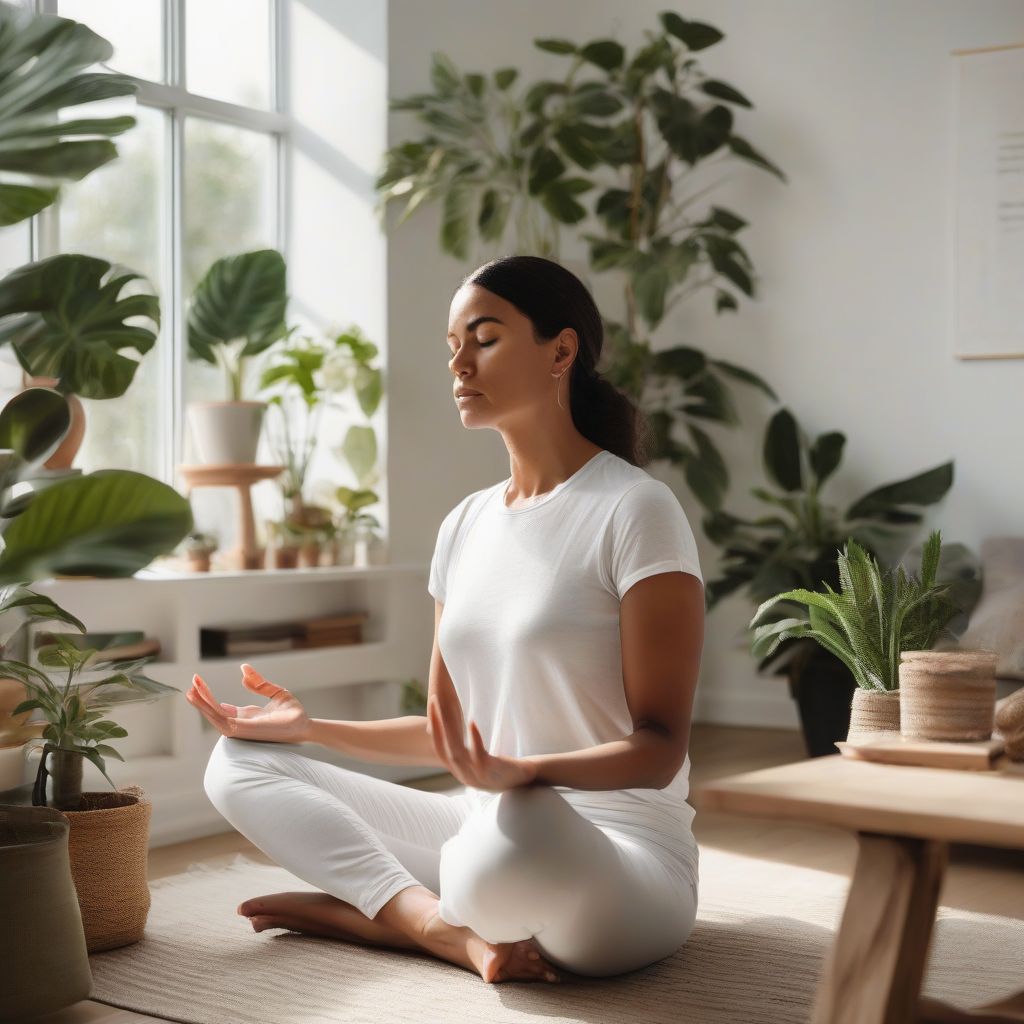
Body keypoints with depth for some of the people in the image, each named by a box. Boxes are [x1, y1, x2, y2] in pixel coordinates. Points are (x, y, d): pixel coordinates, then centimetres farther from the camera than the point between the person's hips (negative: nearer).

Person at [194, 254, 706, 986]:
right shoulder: (465, 525, 11)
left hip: (622, 862, -7)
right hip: (485, 826, 7)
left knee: (514, 837, -42)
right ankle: (459, 931, -17)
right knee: (240, 764, 0)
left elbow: (658, 749, -14)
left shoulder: (634, 508, -10)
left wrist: (521, 773, -32)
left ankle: (358, 906, -10)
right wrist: (311, 727, 4)